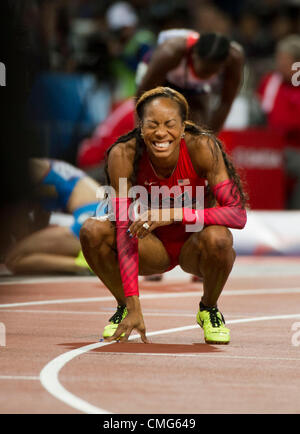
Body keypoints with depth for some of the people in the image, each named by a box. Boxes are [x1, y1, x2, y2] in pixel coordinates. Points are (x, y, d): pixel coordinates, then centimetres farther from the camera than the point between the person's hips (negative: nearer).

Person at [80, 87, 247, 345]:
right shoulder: (123, 156, -22)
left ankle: (209, 308, -3)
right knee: (92, 232, -25)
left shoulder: (202, 148, -25)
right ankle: (124, 306, 2)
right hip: (155, 247, 1)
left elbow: (238, 214, -30)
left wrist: (173, 214, -42)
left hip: (194, 246, -1)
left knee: (217, 237, -35)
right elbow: (124, 230, -26)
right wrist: (134, 308, -33)